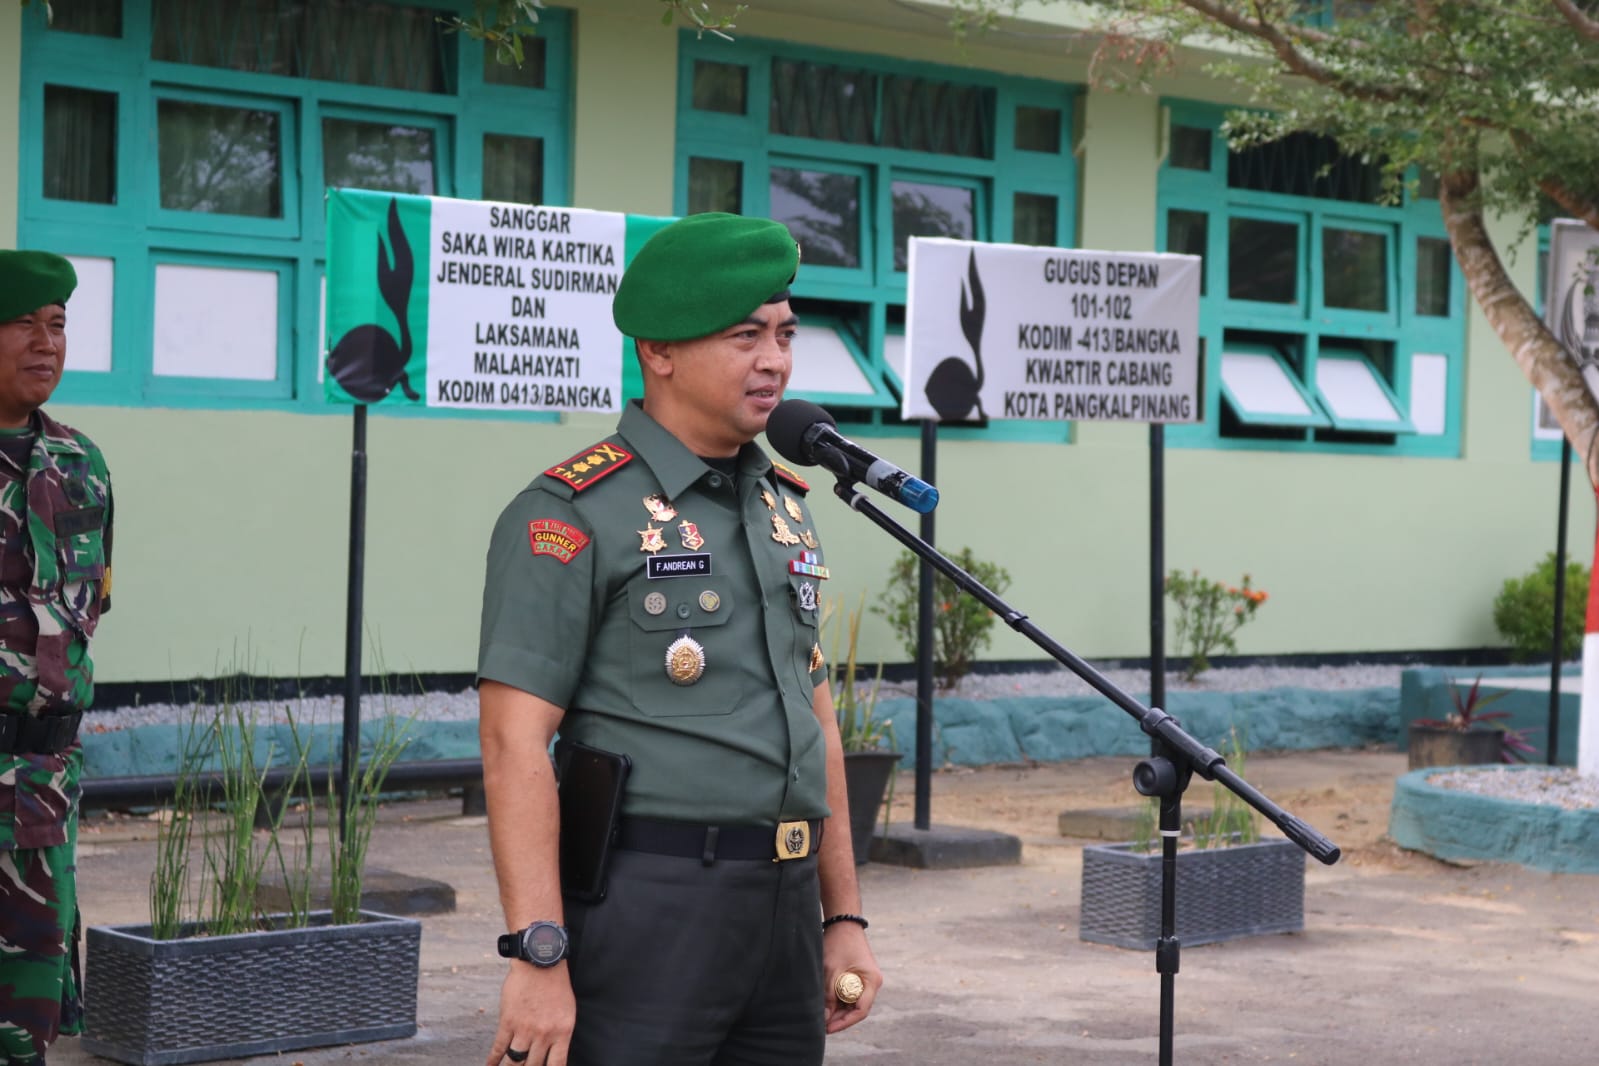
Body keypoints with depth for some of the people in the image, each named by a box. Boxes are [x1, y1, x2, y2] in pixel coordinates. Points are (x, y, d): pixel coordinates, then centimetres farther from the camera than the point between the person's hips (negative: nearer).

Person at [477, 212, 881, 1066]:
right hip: (646, 909, -7)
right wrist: (539, 958, -21)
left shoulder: (785, 508, 15)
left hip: (784, 910, 7)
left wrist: (843, 917, 15)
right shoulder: (572, 515, -9)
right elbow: (514, 745, -15)